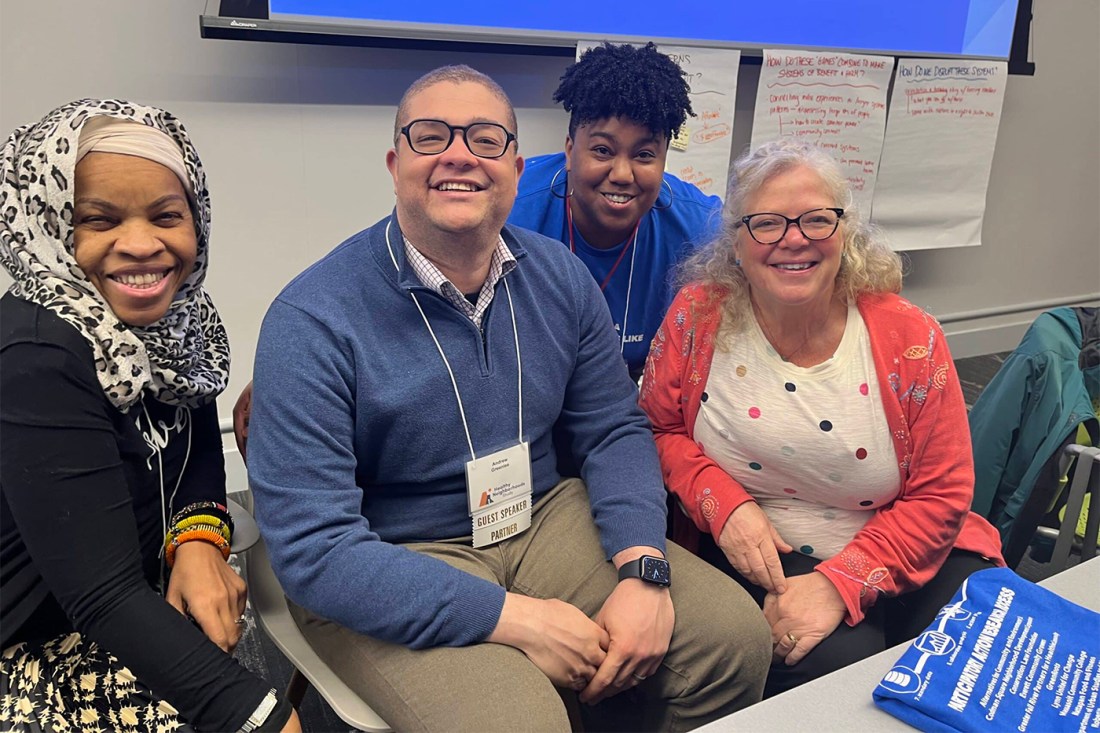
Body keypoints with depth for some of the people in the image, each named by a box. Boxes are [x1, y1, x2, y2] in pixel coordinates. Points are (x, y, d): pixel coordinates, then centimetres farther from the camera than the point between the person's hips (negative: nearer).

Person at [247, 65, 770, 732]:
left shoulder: (561, 276, -1)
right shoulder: (313, 321, -18)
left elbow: (614, 430, 4)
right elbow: (312, 546, -21)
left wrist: (643, 571, -14)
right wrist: (514, 618, -24)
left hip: (544, 521, 5)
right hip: (388, 569, -4)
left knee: (736, 636, -6)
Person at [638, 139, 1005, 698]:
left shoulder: (908, 337, -8)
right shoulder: (698, 316, -5)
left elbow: (940, 494, -6)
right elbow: (660, 428, 4)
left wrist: (841, 583, -17)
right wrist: (724, 502, -14)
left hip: (903, 557, 1)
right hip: (756, 559, -1)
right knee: (839, 663, -27)